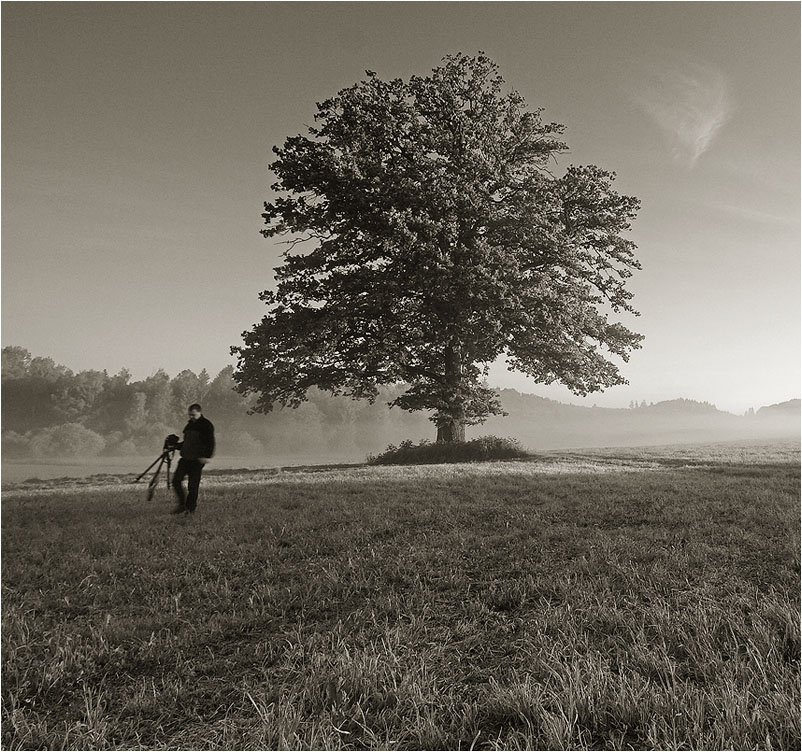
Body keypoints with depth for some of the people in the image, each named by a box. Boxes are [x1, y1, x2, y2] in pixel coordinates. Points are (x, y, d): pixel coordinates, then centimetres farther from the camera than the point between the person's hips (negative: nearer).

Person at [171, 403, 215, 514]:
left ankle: (190, 508, 7)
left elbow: (210, 443, -11)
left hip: (197, 460, -7)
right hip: (185, 458, 7)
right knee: (176, 480, -1)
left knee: (193, 486, -4)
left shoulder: (206, 425, -6)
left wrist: (207, 456, -21)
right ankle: (182, 504, 13)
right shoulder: (189, 424, 16)